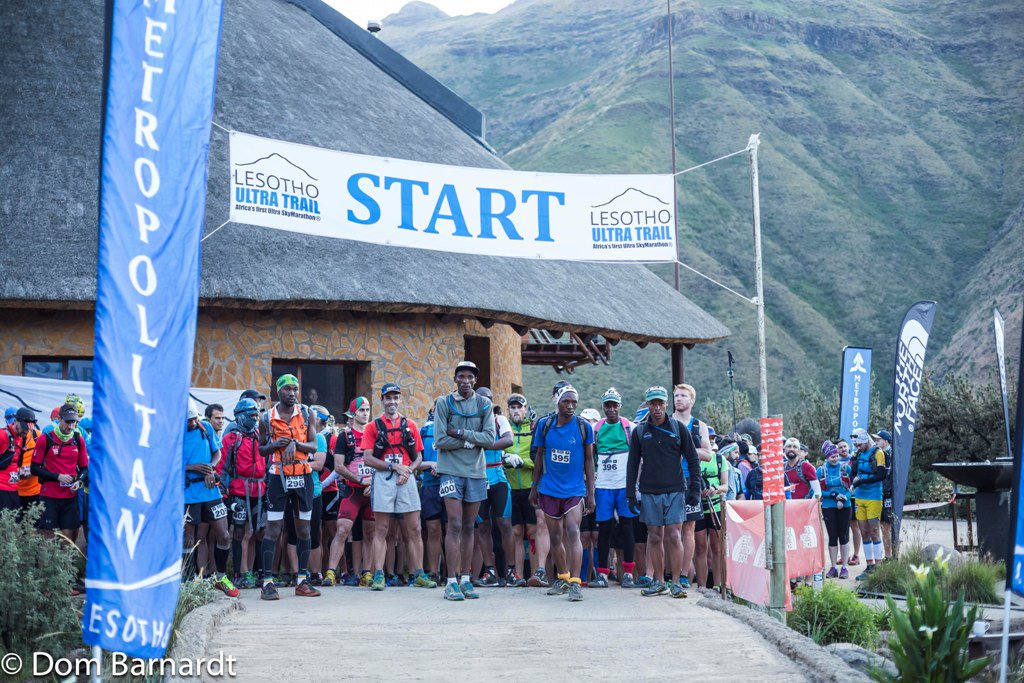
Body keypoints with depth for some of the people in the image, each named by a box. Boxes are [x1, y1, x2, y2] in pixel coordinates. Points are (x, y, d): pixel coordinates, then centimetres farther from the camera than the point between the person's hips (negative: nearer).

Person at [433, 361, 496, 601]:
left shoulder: (484, 405, 6)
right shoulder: (443, 403, -1)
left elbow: (490, 439, -4)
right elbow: (440, 441, -8)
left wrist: (460, 433, -11)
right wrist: (471, 440, -7)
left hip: (476, 471, 3)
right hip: (451, 470, -3)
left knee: (468, 527, 8)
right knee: (455, 525, -9)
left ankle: (466, 580, 13)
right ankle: (452, 582, -8)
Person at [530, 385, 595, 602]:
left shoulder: (584, 427, -3)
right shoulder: (545, 425, 2)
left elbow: (589, 460, 3)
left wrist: (591, 493, 2)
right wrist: (534, 486, 14)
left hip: (575, 490, -3)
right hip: (549, 490, 3)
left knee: (573, 533, -16)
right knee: (555, 537, 10)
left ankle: (576, 583, -17)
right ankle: (563, 578, 27)